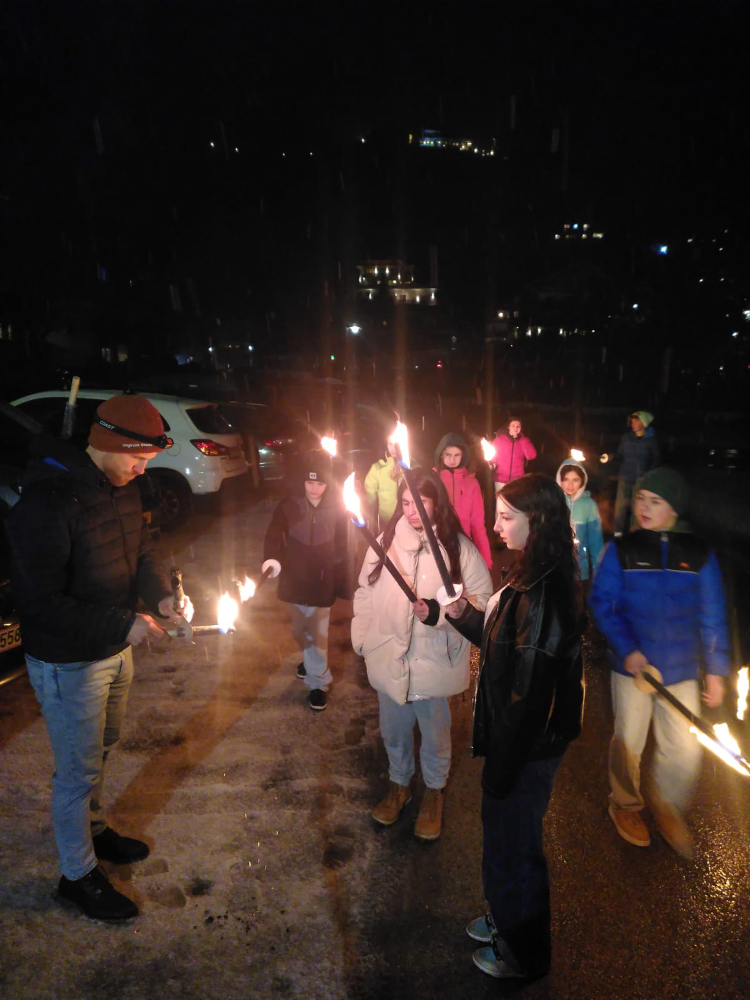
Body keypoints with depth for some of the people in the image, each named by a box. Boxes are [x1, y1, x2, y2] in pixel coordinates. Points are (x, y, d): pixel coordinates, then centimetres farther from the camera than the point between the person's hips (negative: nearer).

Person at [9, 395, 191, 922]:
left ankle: (94, 828, 50)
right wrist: (124, 624, -28)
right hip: (68, 663, -8)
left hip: (116, 650, 8)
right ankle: (78, 874, 32)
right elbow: (41, 603, -27)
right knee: (79, 771, 9)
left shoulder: (122, 488, -1)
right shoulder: (46, 502, -28)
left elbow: (141, 552, 11)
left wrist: (163, 597, -8)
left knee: (102, 749, 26)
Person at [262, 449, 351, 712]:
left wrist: (342, 583, -2)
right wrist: (271, 557, -37)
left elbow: (342, 547, -3)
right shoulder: (289, 505, -8)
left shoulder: (337, 507, -9)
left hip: (323, 579, -2)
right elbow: (274, 533, -17)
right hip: (296, 578, 2)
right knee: (300, 628, 20)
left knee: (318, 632, 3)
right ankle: (310, 658, 49)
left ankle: (317, 682, 19)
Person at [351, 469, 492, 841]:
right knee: (394, 731, 23)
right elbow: (365, 594, 2)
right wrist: (362, 639, 1)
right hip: (389, 659, 2)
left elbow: (482, 599, -9)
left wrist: (440, 613, -23)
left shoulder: (458, 547, -12)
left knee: (435, 734, 19)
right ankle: (399, 784, 49)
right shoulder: (385, 542, -5)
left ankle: (434, 792, 46)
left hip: (434, 662, -2)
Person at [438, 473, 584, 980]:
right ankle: (508, 920, 53)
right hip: (526, 741, 9)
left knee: (512, 846, 14)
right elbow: (504, 642, 11)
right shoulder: (536, 577, 0)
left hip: (527, 748, -9)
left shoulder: (543, 595, -31)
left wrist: (502, 768, -21)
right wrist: (465, 614, -1)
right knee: (508, 838, 28)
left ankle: (523, 954, 40)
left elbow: (528, 693, -28)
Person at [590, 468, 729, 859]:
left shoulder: (699, 555, -4)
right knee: (628, 741, 14)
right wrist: (627, 649, -20)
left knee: (684, 750, 8)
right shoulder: (621, 550, -8)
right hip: (632, 666, -1)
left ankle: (668, 810, 37)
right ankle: (625, 805, 40)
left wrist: (716, 670, 1)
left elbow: (712, 617, 1)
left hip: (681, 671, 1)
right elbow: (602, 603, -9)